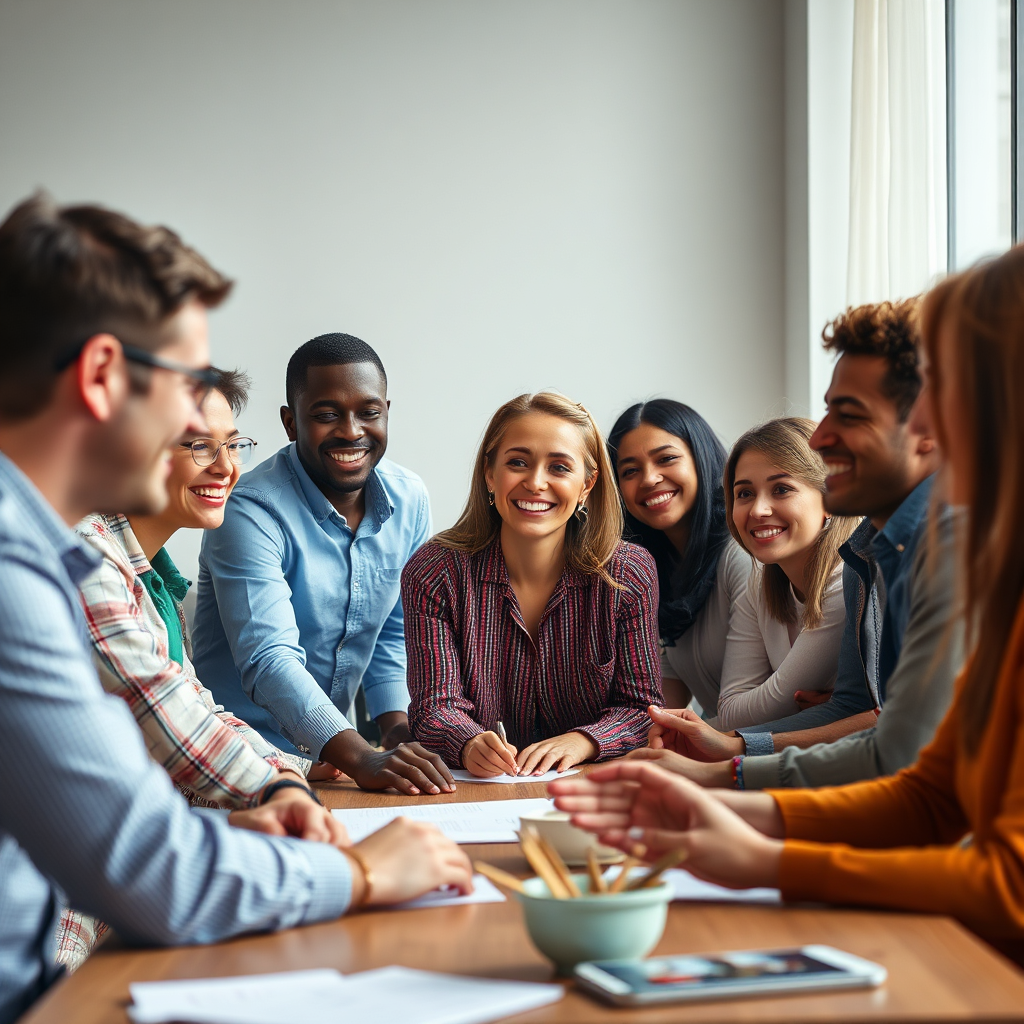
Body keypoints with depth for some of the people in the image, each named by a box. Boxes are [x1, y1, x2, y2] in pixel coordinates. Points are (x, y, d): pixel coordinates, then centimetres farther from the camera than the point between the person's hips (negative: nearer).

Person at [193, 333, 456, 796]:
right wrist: (362, 759, -38)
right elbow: (267, 659, -26)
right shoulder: (250, 510, -16)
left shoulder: (409, 500, 4)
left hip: (330, 755, 5)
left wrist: (398, 729, -3)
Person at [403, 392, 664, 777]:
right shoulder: (433, 575, -6)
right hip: (476, 790, -1)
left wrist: (580, 742, -22)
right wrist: (470, 745, -30)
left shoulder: (629, 575, -4)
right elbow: (436, 706, -8)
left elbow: (640, 706, -1)